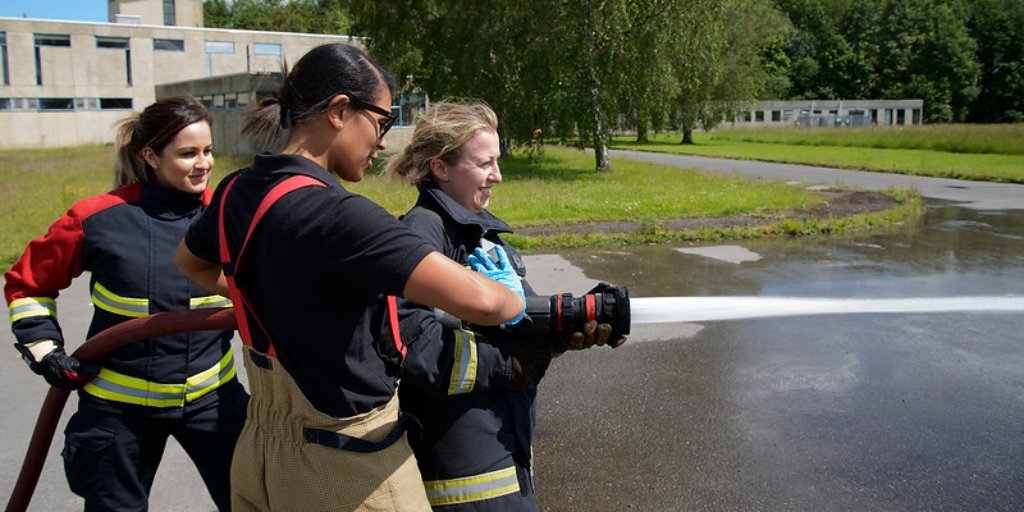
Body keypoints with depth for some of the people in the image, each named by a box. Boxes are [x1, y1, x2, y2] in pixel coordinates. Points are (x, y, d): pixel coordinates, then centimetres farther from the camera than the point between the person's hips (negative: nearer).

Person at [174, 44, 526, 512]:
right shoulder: (336, 215, -26)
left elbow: (190, 262, 23)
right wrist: (514, 298, -11)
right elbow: (479, 300, -33)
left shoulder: (237, 192, -1)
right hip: (346, 465, -7)